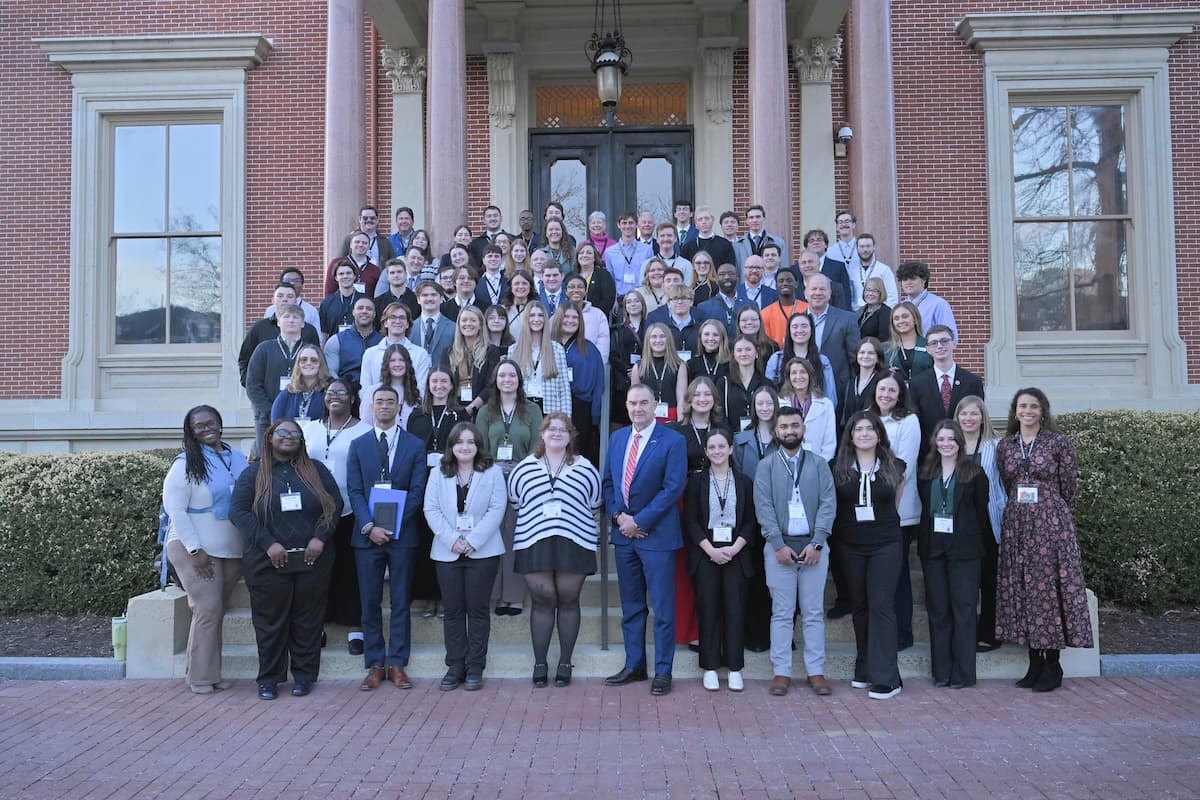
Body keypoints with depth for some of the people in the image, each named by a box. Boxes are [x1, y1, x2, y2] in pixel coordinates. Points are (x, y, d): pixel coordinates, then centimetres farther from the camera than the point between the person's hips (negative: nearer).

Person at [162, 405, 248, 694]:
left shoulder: (238, 459, 8)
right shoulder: (185, 464, -6)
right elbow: (175, 510, -10)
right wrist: (195, 550, -15)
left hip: (233, 550, 5)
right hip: (197, 550, -4)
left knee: (217, 611, 9)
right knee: (208, 610, -9)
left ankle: (213, 673, 17)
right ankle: (201, 677, 2)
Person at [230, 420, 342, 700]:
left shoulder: (316, 471, 10)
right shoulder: (253, 473, 5)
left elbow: (335, 504, 6)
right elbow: (238, 511, -3)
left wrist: (321, 538, -8)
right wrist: (268, 543, -13)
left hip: (312, 559, 1)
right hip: (268, 561, -1)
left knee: (308, 620, 5)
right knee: (270, 621, 4)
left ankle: (304, 675, 17)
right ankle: (269, 679, 16)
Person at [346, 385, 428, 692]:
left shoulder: (415, 445, 4)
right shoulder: (358, 445, 8)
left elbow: (417, 491, -2)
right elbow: (355, 491, 2)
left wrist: (393, 526, -12)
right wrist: (369, 526, -12)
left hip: (401, 534, -1)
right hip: (367, 534, 1)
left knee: (400, 602, 4)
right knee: (370, 603, 5)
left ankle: (397, 664, 11)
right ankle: (375, 665, 12)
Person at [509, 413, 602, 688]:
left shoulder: (585, 469, 4)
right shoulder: (524, 468, 7)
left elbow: (594, 506, 11)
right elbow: (515, 502, 15)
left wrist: (588, 531, 9)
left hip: (574, 544, 0)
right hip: (534, 545, 0)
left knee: (568, 601, 6)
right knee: (542, 602, 3)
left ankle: (565, 662, 17)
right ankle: (540, 663, 14)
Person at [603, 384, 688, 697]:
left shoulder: (673, 441, -8)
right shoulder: (617, 438, 10)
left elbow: (673, 488, -13)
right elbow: (608, 481, 13)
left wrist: (638, 521, -14)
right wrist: (618, 516, -4)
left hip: (656, 534, -5)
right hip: (623, 532, 5)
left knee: (662, 607, 2)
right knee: (631, 605, 13)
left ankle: (662, 671, 12)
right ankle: (634, 665, 24)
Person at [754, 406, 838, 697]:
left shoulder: (819, 464, 8)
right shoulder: (766, 465, 5)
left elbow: (828, 504, 1)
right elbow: (763, 506, -3)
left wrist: (816, 543, -10)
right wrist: (779, 545, -11)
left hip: (813, 546, 1)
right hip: (779, 545, -1)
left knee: (814, 612, 5)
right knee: (782, 613, 2)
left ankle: (816, 672, 10)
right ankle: (781, 672, 7)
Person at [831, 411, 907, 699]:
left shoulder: (894, 467, 2)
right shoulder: (838, 469, 1)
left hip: (885, 545, -1)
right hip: (850, 546, 2)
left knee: (881, 605, -7)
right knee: (859, 607, 10)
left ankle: (885, 678, -3)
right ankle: (865, 671, 21)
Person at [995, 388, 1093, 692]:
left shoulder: (1058, 442, -2)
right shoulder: (1005, 445, 8)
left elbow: (1069, 485, 2)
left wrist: (1048, 509, 9)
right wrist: (1021, 507, 12)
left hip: (1051, 524, -4)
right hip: (1016, 524, 4)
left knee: (1050, 587, -3)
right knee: (1022, 588, 5)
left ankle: (1052, 667, 6)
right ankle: (1035, 664, 14)